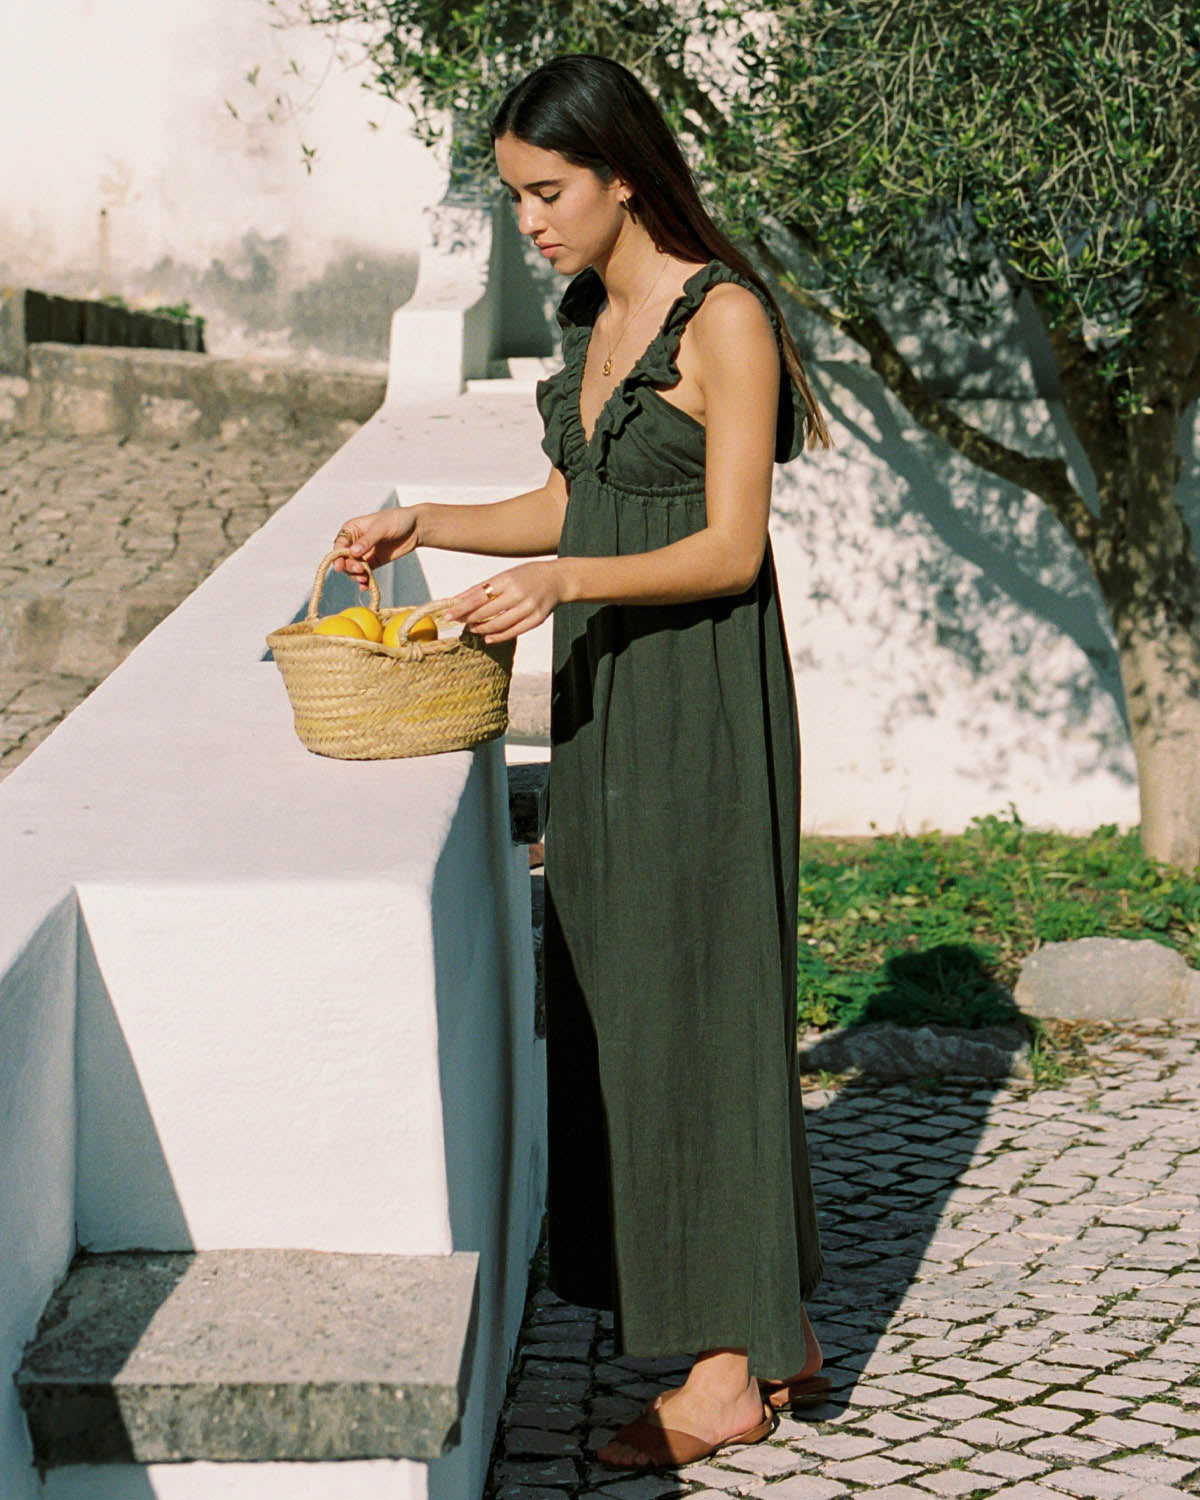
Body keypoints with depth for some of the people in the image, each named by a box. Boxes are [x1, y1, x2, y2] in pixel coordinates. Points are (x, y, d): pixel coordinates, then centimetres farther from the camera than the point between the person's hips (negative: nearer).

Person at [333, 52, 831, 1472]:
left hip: (701, 704, -8)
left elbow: (731, 547, -17)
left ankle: (732, 1369, 8)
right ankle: (778, 1331, 20)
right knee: (618, 996, 10)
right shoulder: (590, 316, 12)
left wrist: (563, 578, -28)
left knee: (699, 997, -3)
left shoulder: (723, 317, -13)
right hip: (601, 697, 8)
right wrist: (424, 525, 7)